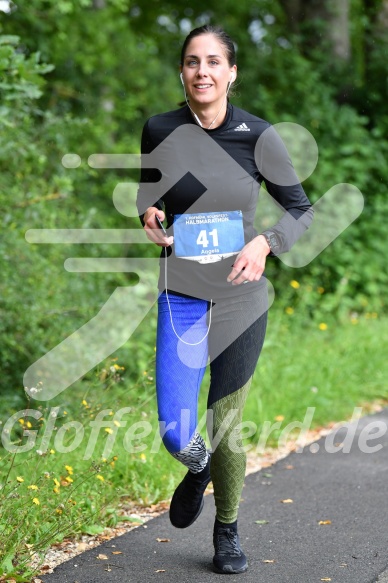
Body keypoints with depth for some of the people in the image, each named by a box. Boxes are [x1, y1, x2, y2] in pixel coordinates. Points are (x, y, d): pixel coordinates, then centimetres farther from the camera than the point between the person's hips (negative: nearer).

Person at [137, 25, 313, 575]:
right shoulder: (160, 131, -1)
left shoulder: (256, 135, -5)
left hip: (242, 299, -1)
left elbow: (301, 209, 4)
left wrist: (265, 242, -14)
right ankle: (197, 470, 29)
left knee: (226, 428, 5)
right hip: (182, 296, 1)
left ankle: (227, 531, 32)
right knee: (177, 434, -10)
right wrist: (149, 218, -6)